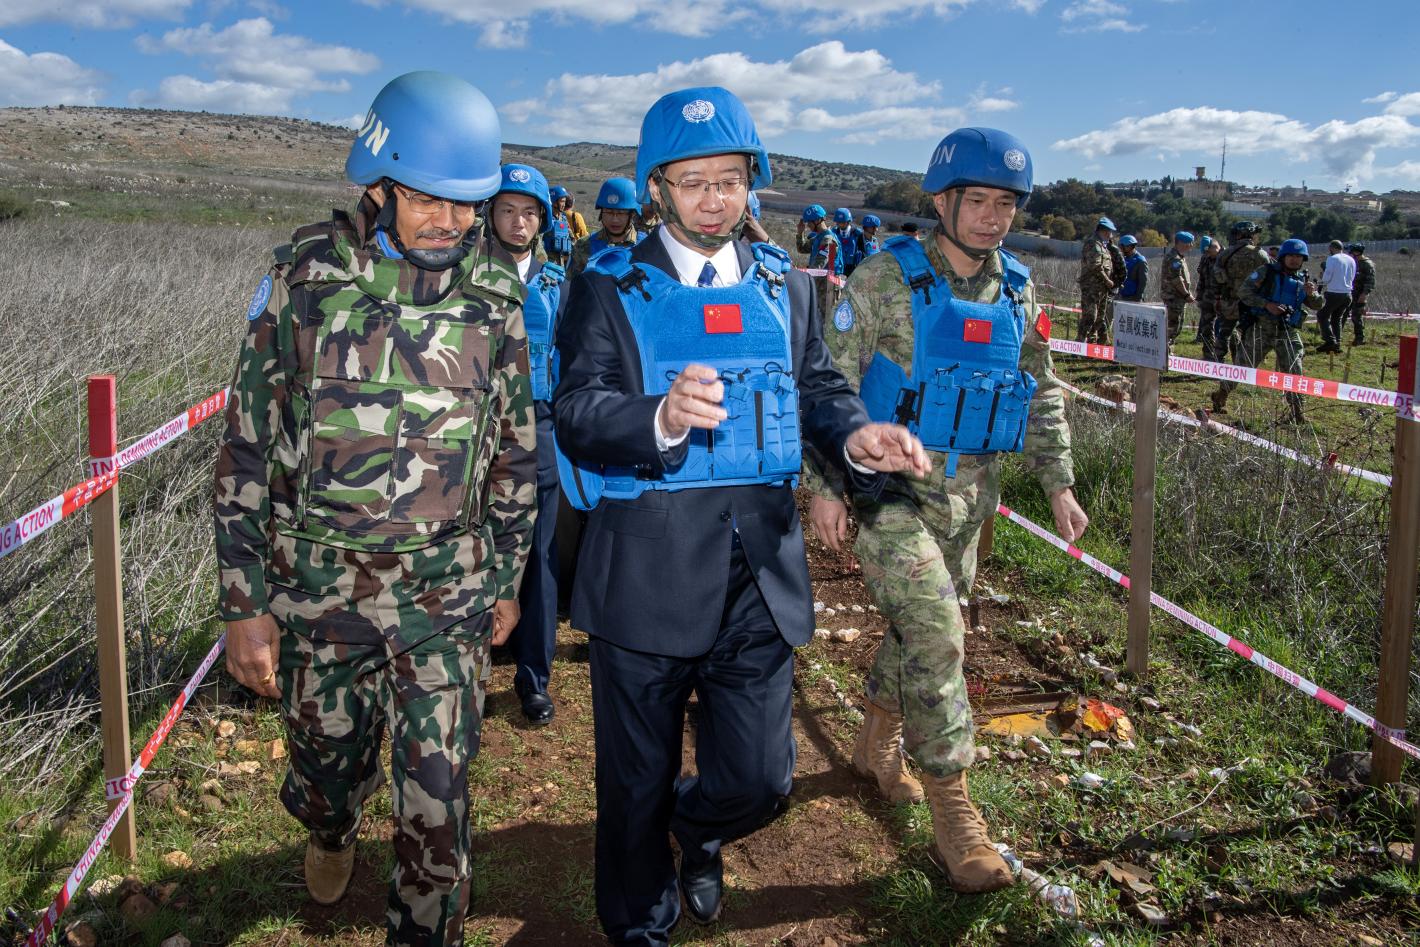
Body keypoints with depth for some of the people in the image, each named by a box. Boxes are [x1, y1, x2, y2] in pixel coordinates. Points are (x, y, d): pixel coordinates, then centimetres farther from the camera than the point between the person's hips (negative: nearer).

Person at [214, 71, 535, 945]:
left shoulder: (496, 289, -1)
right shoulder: (306, 275, -7)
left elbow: (516, 445, 7)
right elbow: (248, 445, -3)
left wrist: (508, 577, 10)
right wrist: (244, 603, -4)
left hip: (448, 588, 0)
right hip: (318, 579, 0)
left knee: (438, 792, 2)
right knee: (327, 755, 18)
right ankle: (331, 832, 54)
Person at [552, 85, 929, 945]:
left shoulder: (785, 284, 11)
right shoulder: (613, 288, -2)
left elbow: (818, 386, 9)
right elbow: (577, 411, -13)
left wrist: (857, 436, -13)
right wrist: (662, 417, -33)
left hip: (760, 568, 3)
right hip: (648, 567, -2)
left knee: (759, 780, 6)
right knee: (638, 780, 13)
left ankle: (698, 832, 44)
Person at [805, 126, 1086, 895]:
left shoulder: (1016, 292, 5)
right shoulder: (887, 278, -11)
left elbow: (1042, 393, 15)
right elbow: (832, 382, -10)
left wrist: (1059, 483, 10)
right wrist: (826, 484, -15)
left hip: (968, 498, 6)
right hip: (889, 492, -6)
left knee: (922, 630, 17)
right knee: (934, 631, -15)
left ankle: (877, 745, 42)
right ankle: (953, 811, -2)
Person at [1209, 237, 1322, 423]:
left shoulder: (1303, 279, 10)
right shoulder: (1267, 271, -3)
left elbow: (1317, 306, 9)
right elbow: (1243, 291, -11)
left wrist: (1312, 294, -14)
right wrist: (1267, 304, -21)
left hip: (1288, 333, 3)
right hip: (1261, 330, -3)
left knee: (1293, 372, 0)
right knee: (1243, 366, 4)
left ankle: (1297, 413, 9)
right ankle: (1221, 396, 23)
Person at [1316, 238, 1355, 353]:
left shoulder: (1332, 259, -11)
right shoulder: (1351, 260, 10)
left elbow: (1326, 278, -12)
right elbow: (1352, 278, 16)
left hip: (1334, 293, -7)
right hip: (1347, 293, 7)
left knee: (1322, 316, 3)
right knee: (1337, 318, 17)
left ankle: (1330, 340, -11)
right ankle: (1337, 344, 14)